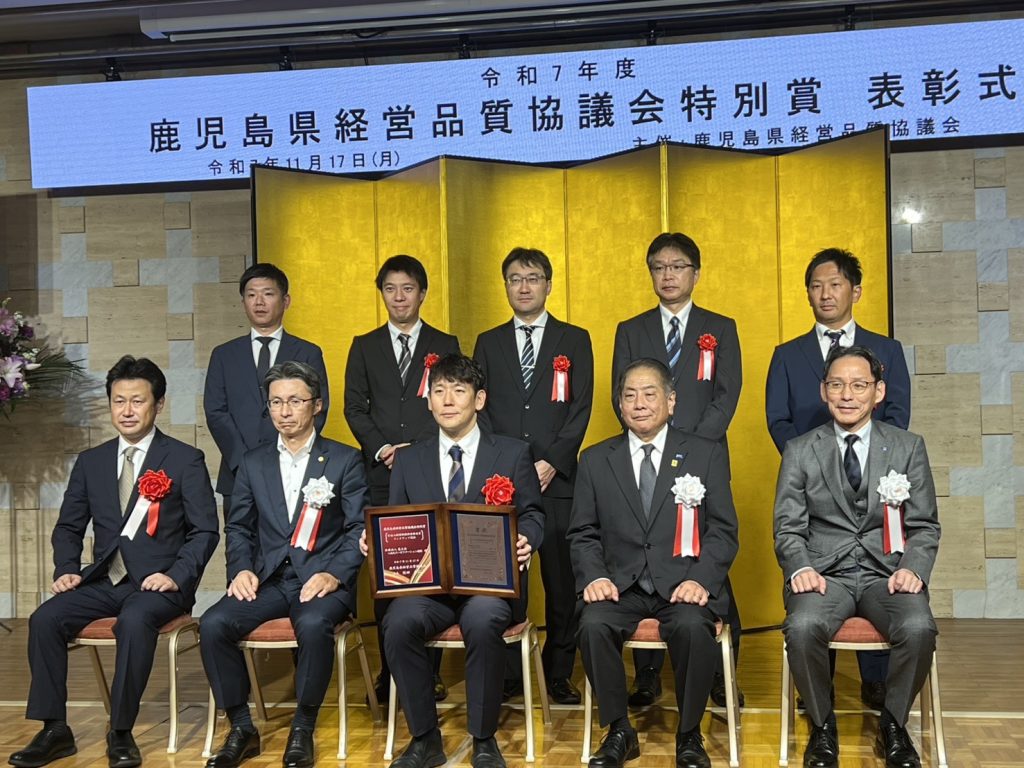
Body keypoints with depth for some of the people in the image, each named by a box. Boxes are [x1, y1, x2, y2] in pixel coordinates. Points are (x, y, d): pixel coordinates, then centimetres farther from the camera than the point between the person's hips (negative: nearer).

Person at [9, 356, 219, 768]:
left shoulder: (185, 460, 0)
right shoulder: (90, 462, 13)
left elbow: (205, 530, -3)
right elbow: (68, 527, 17)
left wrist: (176, 576, -16)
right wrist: (66, 570, -2)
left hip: (157, 582, -4)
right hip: (103, 580, 5)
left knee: (134, 621, -35)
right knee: (44, 620, -20)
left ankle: (121, 733, -20)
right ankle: (54, 730, -7)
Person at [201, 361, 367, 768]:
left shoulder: (345, 460, 5)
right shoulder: (253, 463, 16)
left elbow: (360, 529, -1)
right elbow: (238, 527, 15)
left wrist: (334, 574, -17)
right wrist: (241, 569, -5)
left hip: (322, 579, -3)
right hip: (268, 579, 4)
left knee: (313, 624, -36)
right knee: (213, 623, -23)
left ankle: (303, 730, -14)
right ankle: (241, 728, -6)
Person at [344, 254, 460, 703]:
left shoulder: (445, 345, 10)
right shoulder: (365, 346, 14)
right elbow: (354, 407, 8)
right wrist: (382, 450, -7)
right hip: (381, 476, 1)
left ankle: (430, 671, 4)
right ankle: (390, 671, 8)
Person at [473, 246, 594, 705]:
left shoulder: (574, 340, 10)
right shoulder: (488, 343, 15)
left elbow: (581, 408, 2)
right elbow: (480, 409, 8)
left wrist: (552, 463, -9)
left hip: (557, 479, -1)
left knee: (562, 582, 1)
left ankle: (559, 674, 12)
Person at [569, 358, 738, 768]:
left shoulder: (707, 454, 7)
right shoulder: (595, 460, 12)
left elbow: (723, 530, 2)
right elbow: (583, 533, 10)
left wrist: (701, 579, -14)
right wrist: (595, 576, -10)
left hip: (683, 582, -1)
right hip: (620, 584, 2)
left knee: (693, 626, -33)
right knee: (594, 624, -29)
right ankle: (619, 732, -7)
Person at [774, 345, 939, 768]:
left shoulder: (908, 447, 8)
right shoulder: (799, 451, 7)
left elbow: (924, 526, 7)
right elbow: (788, 527, 4)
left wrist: (913, 568, -13)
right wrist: (800, 568, -17)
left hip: (887, 571, 1)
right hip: (824, 571, 0)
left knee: (919, 629, -30)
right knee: (802, 627, -32)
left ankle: (893, 725, -2)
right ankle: (823, 727, -5)